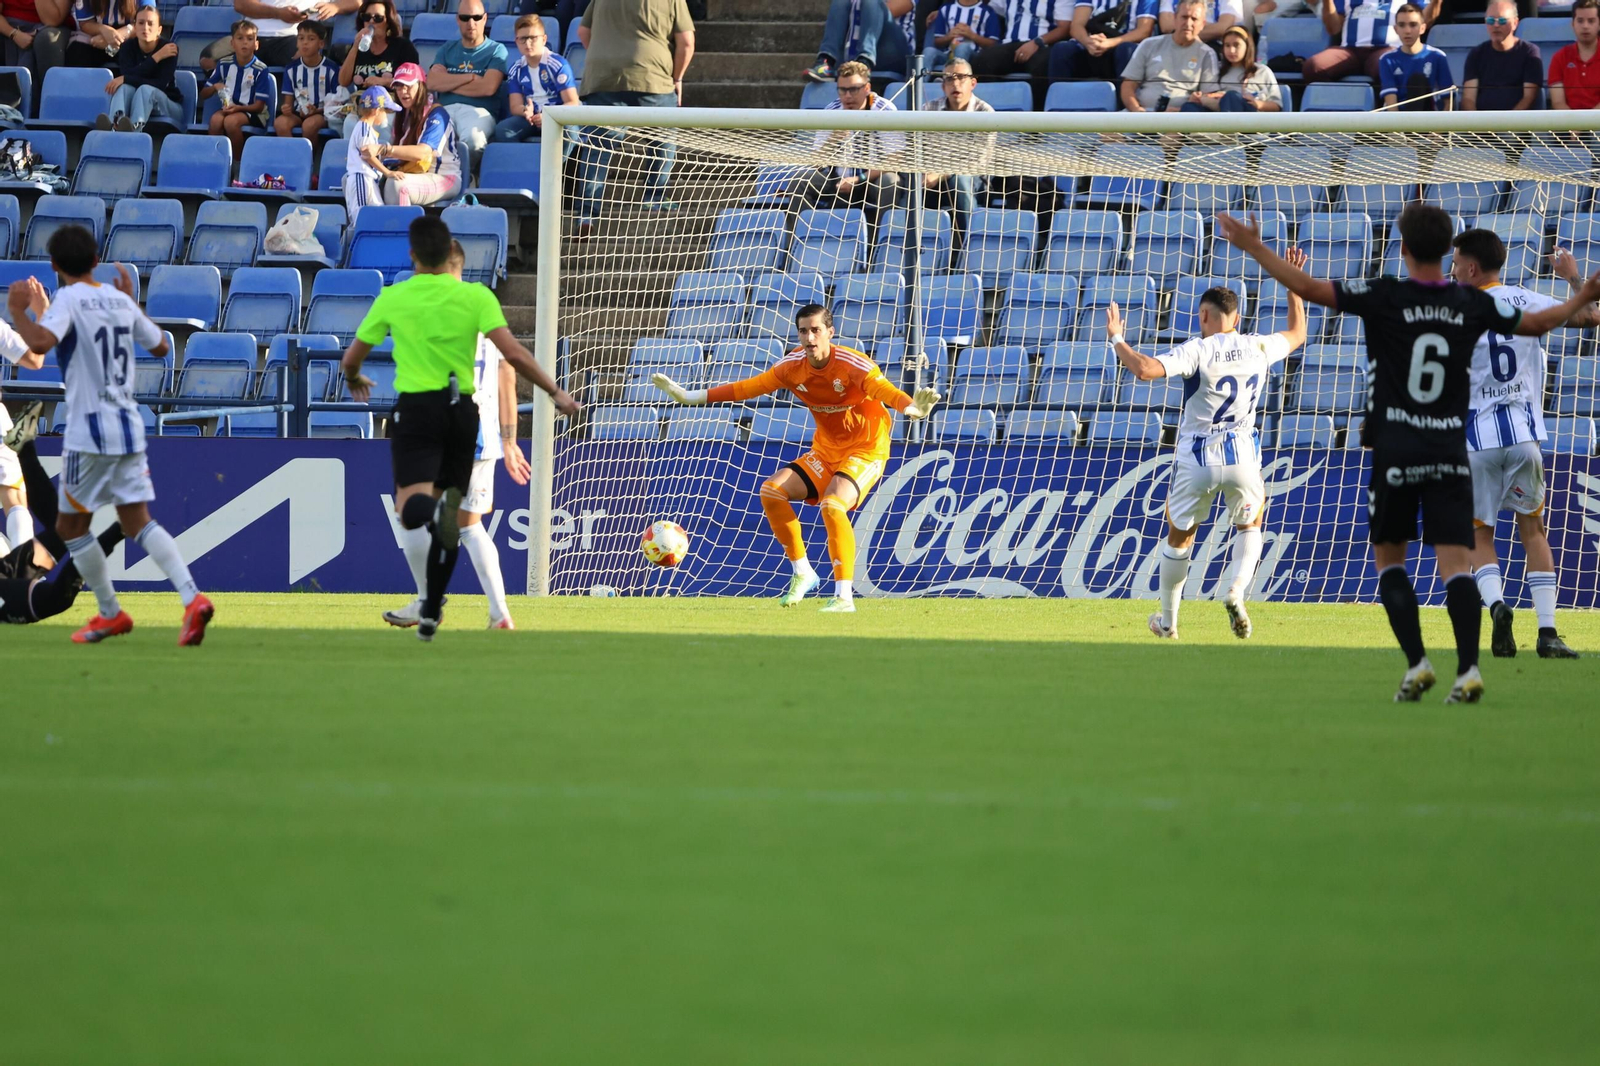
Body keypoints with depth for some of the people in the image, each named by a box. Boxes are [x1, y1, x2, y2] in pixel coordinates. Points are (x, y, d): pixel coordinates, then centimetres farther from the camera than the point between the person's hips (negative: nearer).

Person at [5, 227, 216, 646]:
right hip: (129, 427, 6)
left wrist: (17, 310, -12)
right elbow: (160, 347, 22)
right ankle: (192, 598, -15)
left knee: (72, 526, 12)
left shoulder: (69, 300, -10)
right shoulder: (120, 301, 9)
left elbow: (41, 342, -29)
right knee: (139, 521, 5)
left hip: (89, 431, -6)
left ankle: (111, 614, 17)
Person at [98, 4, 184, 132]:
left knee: (145, 89, -33)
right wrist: (156, 57, -24)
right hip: (134, 103, 2)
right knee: (125, 87, -30)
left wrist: (124, 79, -28)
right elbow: (130, 74, -20)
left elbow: (161, 84, -22)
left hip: (169, 106, -2)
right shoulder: (128, 47, -3)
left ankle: (136, 126, -66)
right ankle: (115, 124, -63)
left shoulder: (169, 48, -13)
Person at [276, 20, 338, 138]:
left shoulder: (331, 69, -2)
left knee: (309, 124, -37)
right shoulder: (292, 69, 8)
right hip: (298, 113, 3)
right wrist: (286, 108, -16)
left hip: (321, 113, -3)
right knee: (280, 123, -31)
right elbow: (288, 100, 9)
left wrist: (316, 110, -18)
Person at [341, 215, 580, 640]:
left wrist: (354, 380, 34)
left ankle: (430, 507, -49)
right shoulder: (477, 296, -3)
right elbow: (513, 354, -12)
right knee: (447, 522, 15)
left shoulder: (392, 299, 0)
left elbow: (351, 358, 10)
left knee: (411, 510, -13)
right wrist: (555, 392, 0)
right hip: (462, 410, 2)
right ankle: (431, 613, 18)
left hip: (416, 408, -2)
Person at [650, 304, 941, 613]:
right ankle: (801, 572, 8)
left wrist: (911, 408, -62)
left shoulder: (852, 364, -23)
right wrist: (689, 397, -1)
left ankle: (844, 596, -24)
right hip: (826, 450, 7)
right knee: (771, 491, -7)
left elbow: (884, 389, -39)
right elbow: (747, 388, 1)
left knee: (832, 505, -30)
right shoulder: (794, 365, -6)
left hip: (866, 449, -7)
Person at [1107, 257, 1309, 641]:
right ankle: (1237, 589, -3)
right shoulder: (1259, 348, 2)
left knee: (1179, 538, 16)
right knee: (1249, 525, 25)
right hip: (1242, 457, 3)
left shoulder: (1197, 351, -12)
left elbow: (1145, 369, -25)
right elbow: (1297, 333, 24)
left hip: (1196, 461, -2)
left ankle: (1167, 621, 26)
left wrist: (1116, 339, -9)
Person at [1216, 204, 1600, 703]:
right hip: (1450, 453, 2)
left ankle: (1417, 662, 0)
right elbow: (1535, 324, 16)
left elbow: (1311, 288, -13)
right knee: (1456, 564, -2)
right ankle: (1468, 669, -17)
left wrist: (1255, 249, -6)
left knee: (1388, 558, 13)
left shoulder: (1384, 296, -9)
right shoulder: (1472, 304, 2)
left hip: (1395, 453, -2)